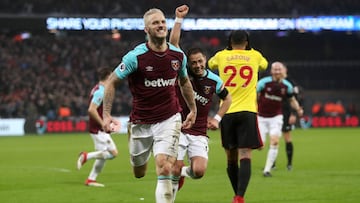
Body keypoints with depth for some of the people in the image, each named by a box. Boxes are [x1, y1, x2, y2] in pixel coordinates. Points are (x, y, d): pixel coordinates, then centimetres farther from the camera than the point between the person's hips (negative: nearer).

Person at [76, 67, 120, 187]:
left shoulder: (98, 89, 14)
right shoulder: (101, 91, -17)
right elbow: (91, 110, -26)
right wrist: (103, 123, -22)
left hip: (99, 129, 10)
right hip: (98, 129, -10)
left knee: (103, 155, 13)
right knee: (112, 153, -12)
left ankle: (91, 179, 14)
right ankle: (86, 156, -9)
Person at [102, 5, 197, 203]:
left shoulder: (178, 55, -3)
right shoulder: (135, 57, -14)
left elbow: (184, 82, 18)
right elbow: (111, 82, -5)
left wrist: (193, 109, 22)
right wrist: (106, 114, -12)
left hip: (169, 119, 0)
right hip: (141, 123, 0)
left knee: (164, 168, -18)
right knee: (139, 173, 13)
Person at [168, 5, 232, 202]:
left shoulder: (214, 80, -1)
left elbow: (227, 98, 18)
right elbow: (173, 43, -15)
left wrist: (217, 118, 7)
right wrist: (179, 19, -19)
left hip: (199, 133, 1)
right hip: (179, 129, -1)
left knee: (199, 171, -14)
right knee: (175, 170, -9)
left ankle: (185, 172, 22)